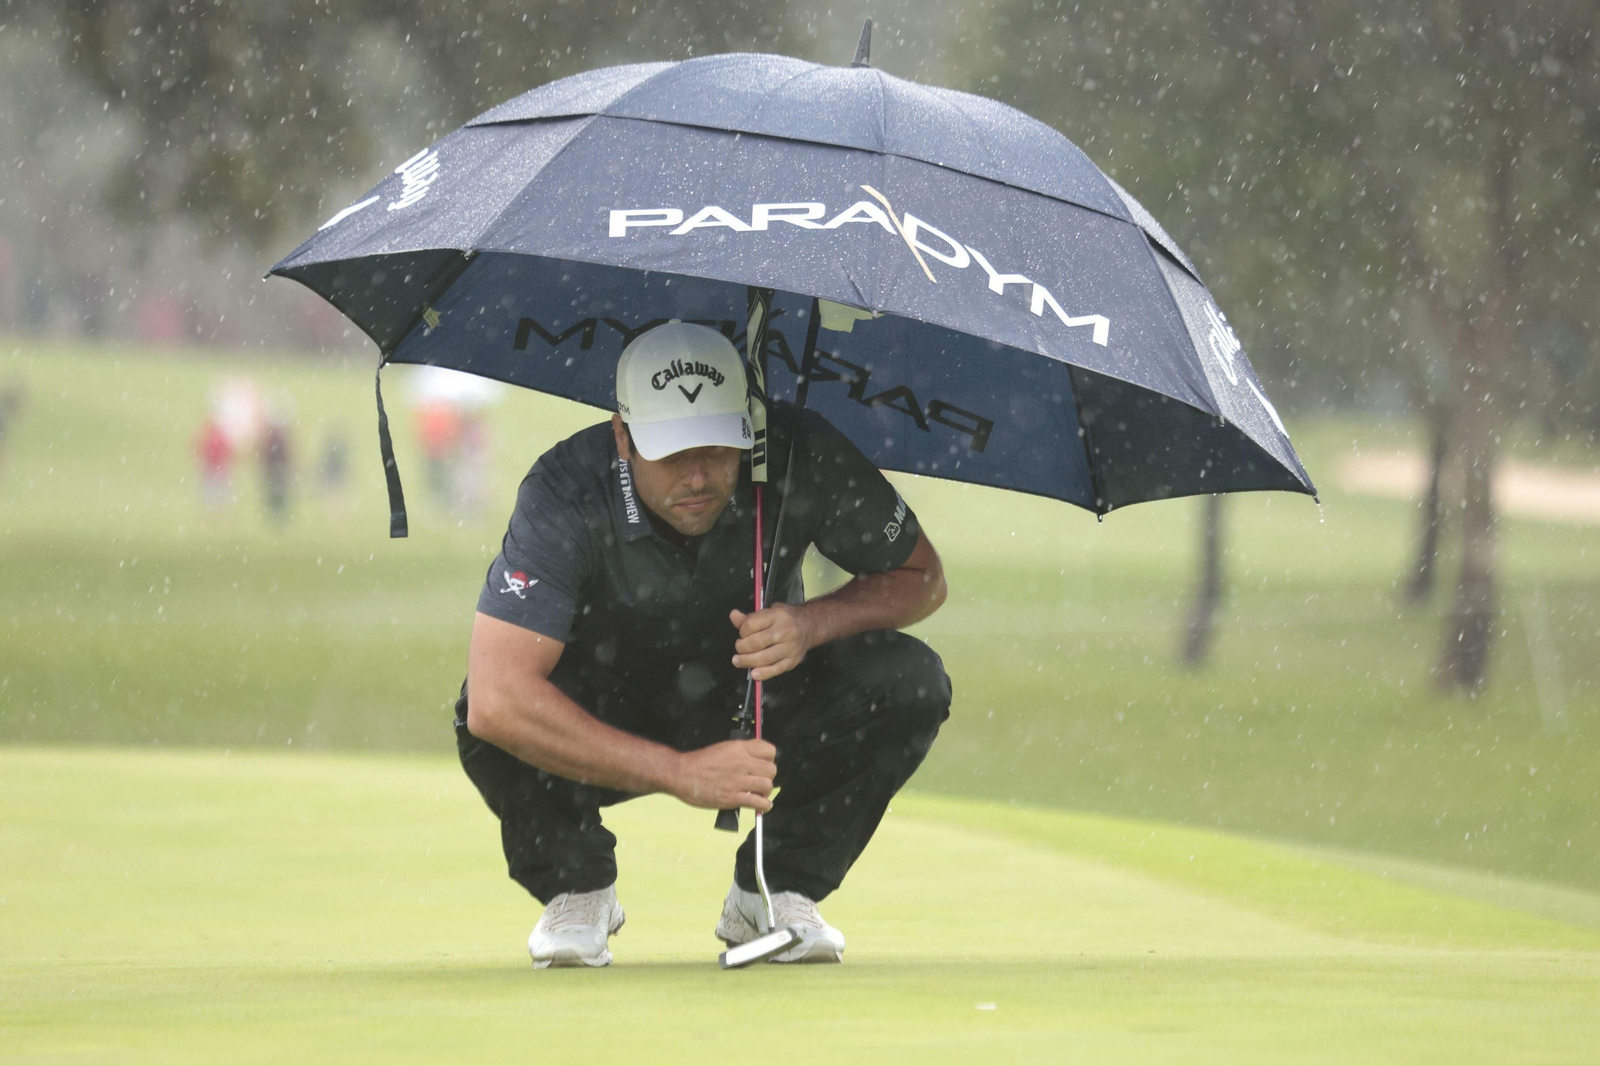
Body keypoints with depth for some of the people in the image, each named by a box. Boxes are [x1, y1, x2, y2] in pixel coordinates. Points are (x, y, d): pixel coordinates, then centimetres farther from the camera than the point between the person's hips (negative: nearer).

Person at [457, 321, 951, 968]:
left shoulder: (800, 457, -24)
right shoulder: (567, 494, -31)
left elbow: (921, 578, -8)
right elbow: (496, 701, -40)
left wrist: (812, 623, -30)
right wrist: (681, 773, -44)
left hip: (754, 711, 2)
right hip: (611, 716, -2)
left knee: (909, 683, -24)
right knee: (494, 726, -35)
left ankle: (773, 893, -3)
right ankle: (575, 887, -2)